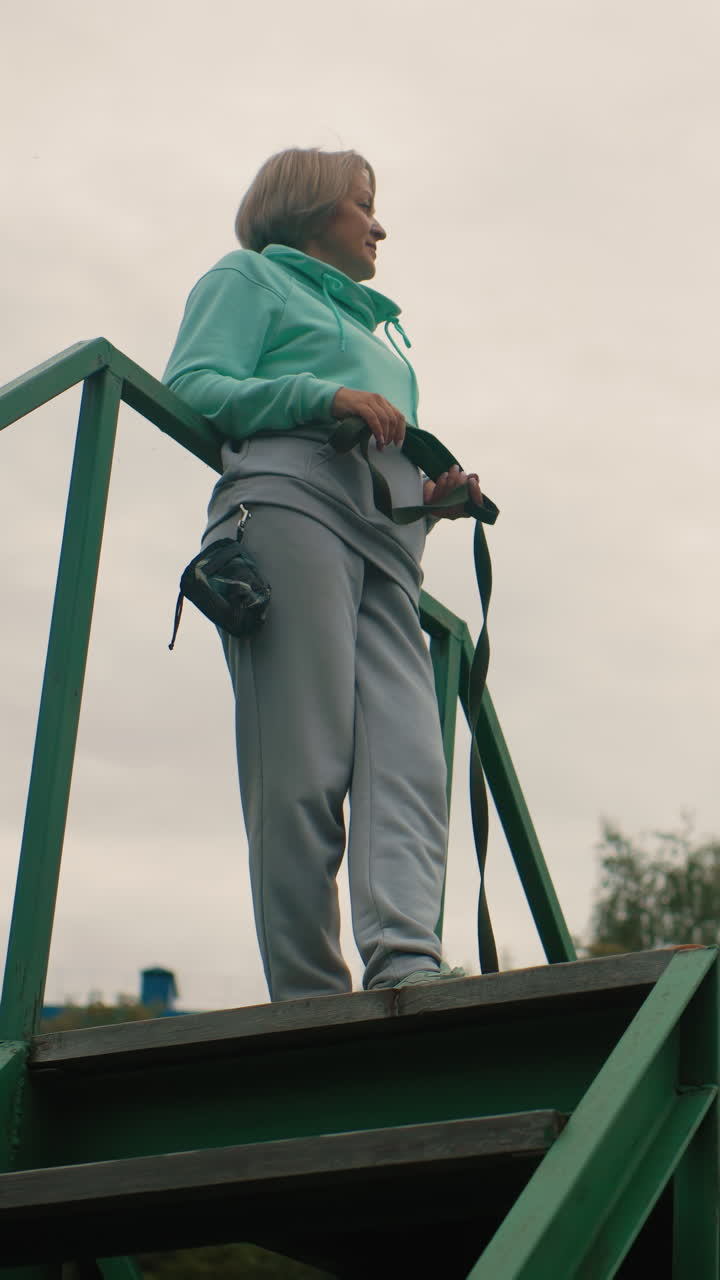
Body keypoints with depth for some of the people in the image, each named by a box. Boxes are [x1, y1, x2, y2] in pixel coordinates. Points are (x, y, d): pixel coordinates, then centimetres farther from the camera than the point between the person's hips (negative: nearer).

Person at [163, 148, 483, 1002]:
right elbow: (191, 387, 3)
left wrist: (431, 495, 14)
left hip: (382, 540, 7)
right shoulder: (248, 278, 20)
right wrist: (326, 396, -8)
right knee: (304, 768, -17)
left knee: (409, 757, -16)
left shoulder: (372, 329, 41)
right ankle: (309, 995, -21)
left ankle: (407, 962, -31)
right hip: (288, 505, -7)